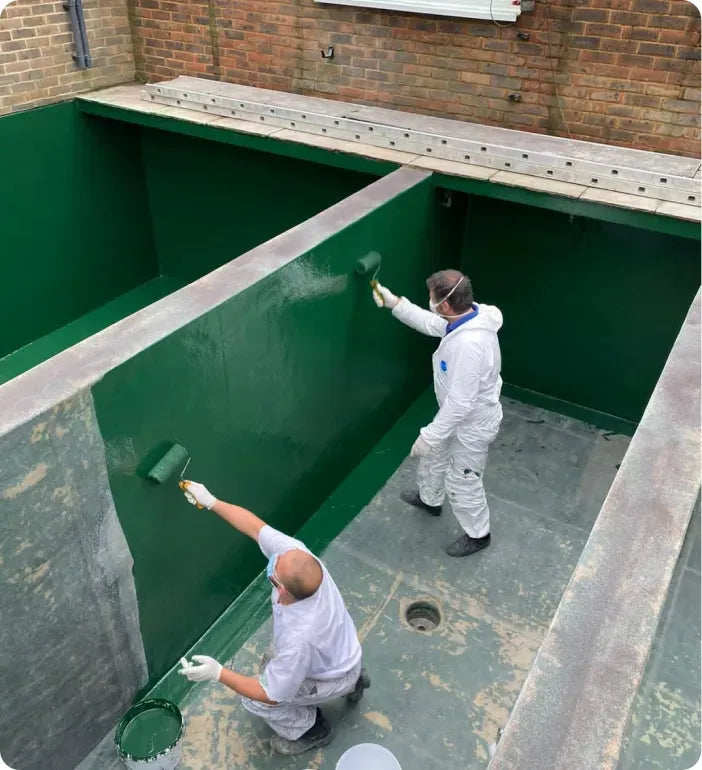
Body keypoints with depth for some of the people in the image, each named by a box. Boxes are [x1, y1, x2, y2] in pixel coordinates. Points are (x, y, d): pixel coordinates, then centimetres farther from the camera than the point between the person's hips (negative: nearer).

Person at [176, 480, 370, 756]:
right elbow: (256, 527, -16)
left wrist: (219, 674, -29)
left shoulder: (299, 637, -46)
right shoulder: (298, 555, -33)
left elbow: (272, 696, -29)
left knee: (254, 699, -4)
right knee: (272, 664, 27)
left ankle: (310, 731, 19)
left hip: (333, 677, -7)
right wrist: (211, 502, -14)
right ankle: (350, 680, 32)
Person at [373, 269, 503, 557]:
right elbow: (432, 324, 11)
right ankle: (429, 498, 59)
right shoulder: (470, 315, -10)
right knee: (433, 456, 31)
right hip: (458, 414, 9)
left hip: (472, 423, -9)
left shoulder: (469, 344, -41)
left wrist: (429, 436, -26)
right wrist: (395, 303, 9)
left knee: (462, 483, 13)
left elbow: (460, 403, -35)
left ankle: (478, 534, 40)